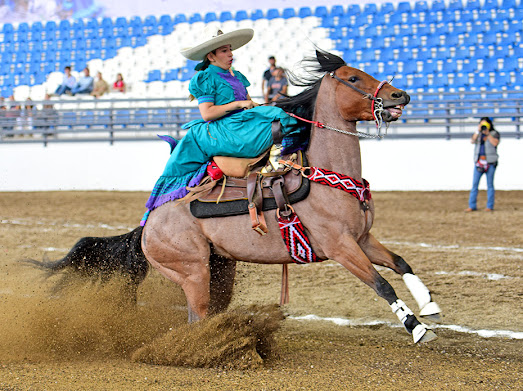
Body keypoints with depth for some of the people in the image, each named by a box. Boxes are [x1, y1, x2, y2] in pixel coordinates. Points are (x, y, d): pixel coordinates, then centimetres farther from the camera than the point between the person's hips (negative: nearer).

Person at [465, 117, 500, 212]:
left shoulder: (494, 134, 3)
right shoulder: (478, 134, 13)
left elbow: (495, 143, -14)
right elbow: (472, 141, -3)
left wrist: (488, 133, -14)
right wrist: (478, 131, -11)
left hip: (490, 162, -3)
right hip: (479, 162, 3)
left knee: (490, 185, -1)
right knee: (474, 184, -1)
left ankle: (490, 206, 3)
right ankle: (472, 206, 1)